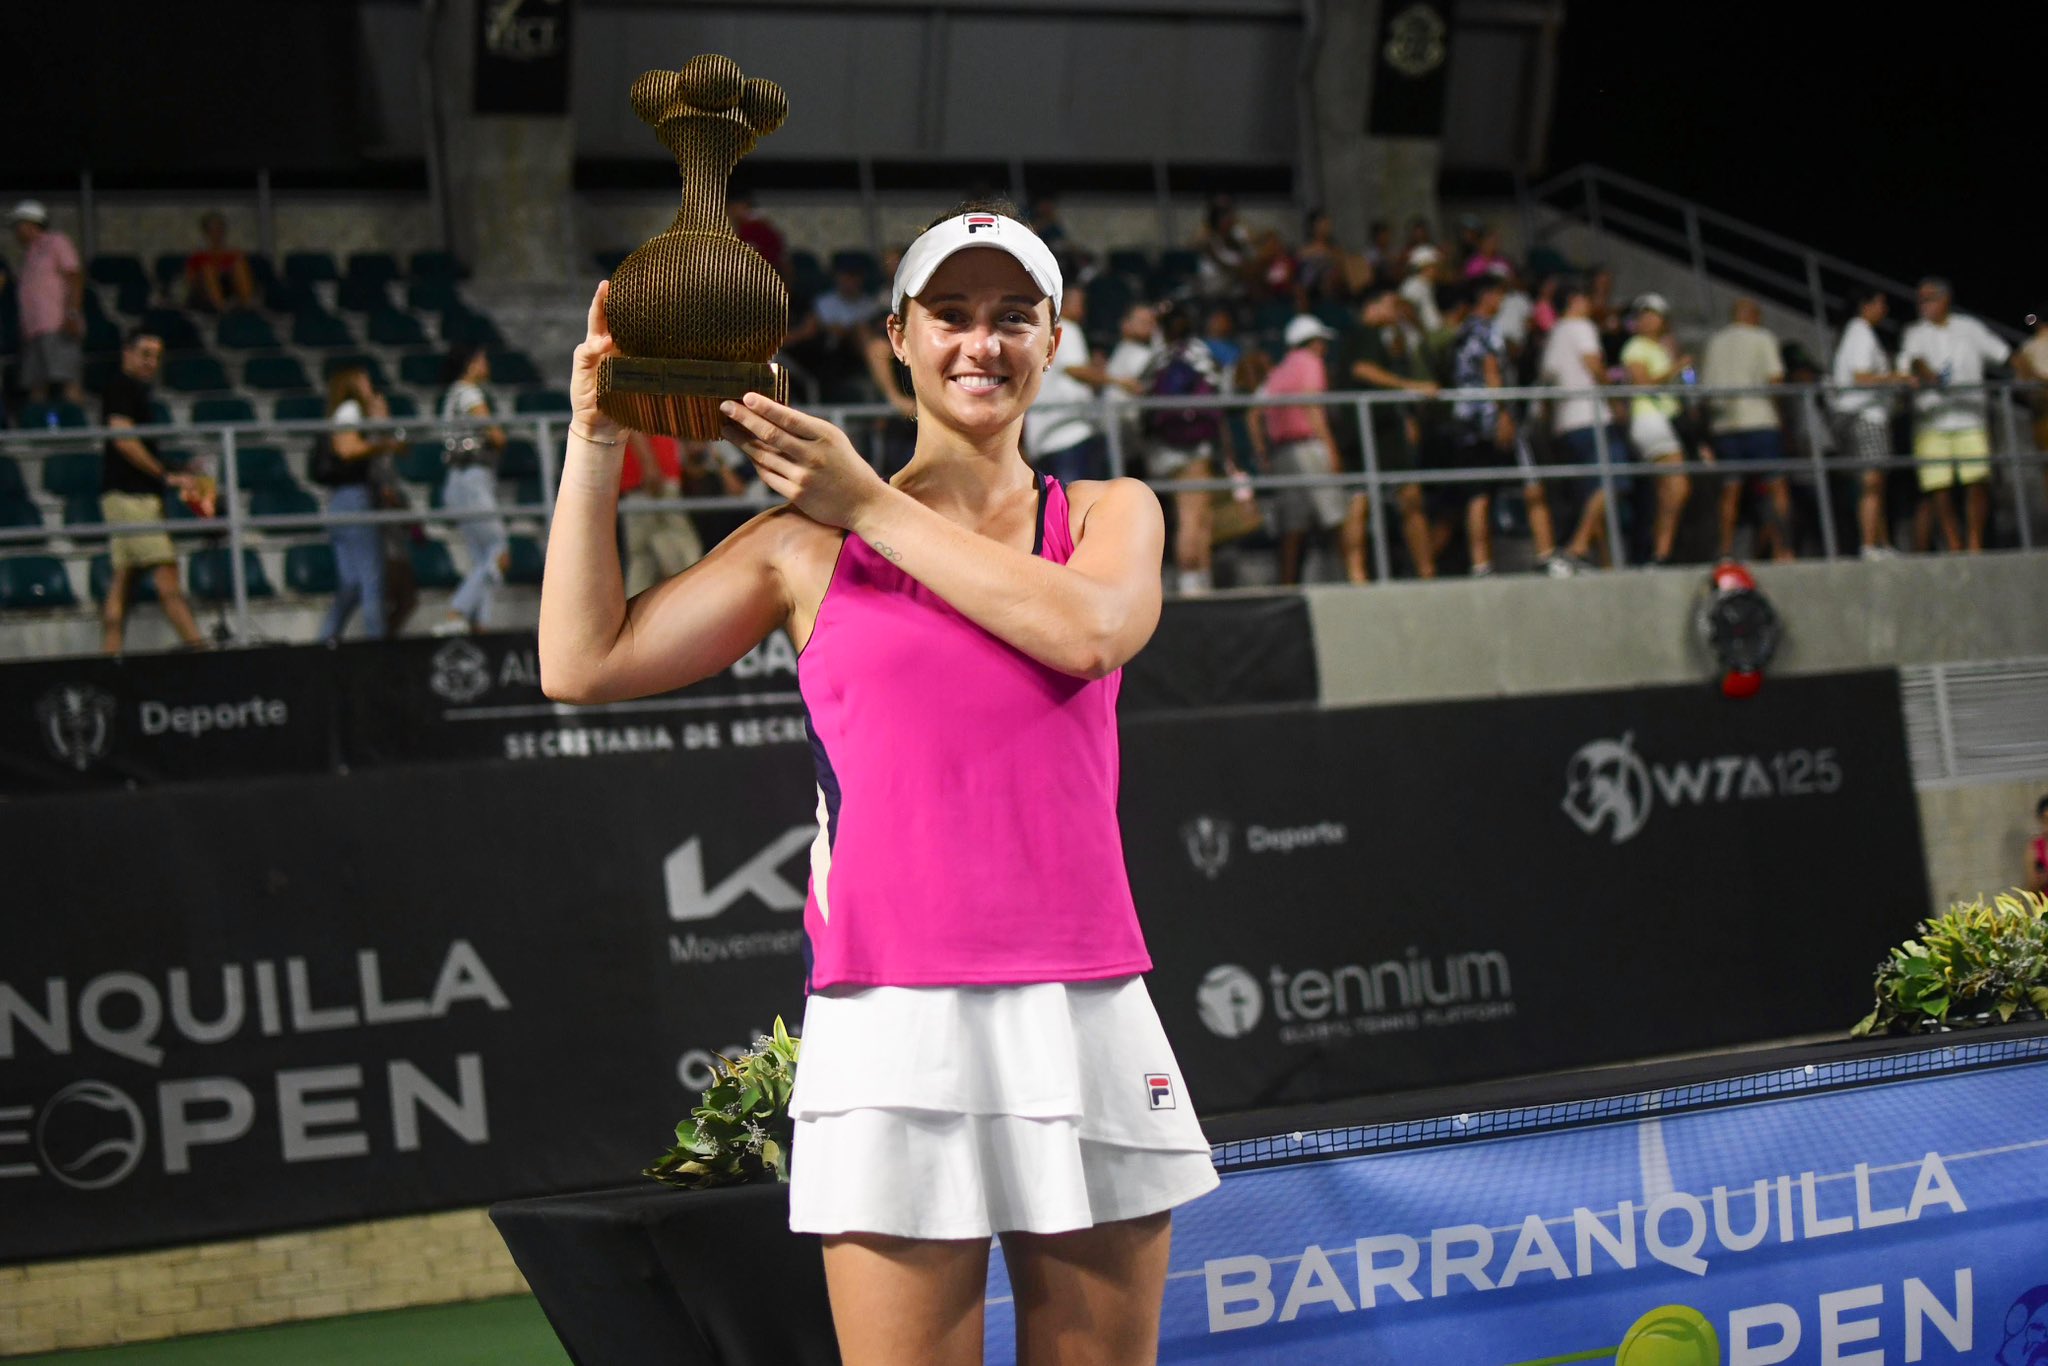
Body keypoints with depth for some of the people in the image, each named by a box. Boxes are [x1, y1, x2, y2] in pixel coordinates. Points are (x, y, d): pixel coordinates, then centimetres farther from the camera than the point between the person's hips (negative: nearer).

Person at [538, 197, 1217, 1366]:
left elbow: (1087, 629, -10)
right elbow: (585, 664, 7)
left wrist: (871, 502, -6)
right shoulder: (809, 544, 11)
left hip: (1088, 1018, 2)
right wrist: (597, 445, 2)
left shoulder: (1113, 514, 14)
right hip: (893, 1031, -1)